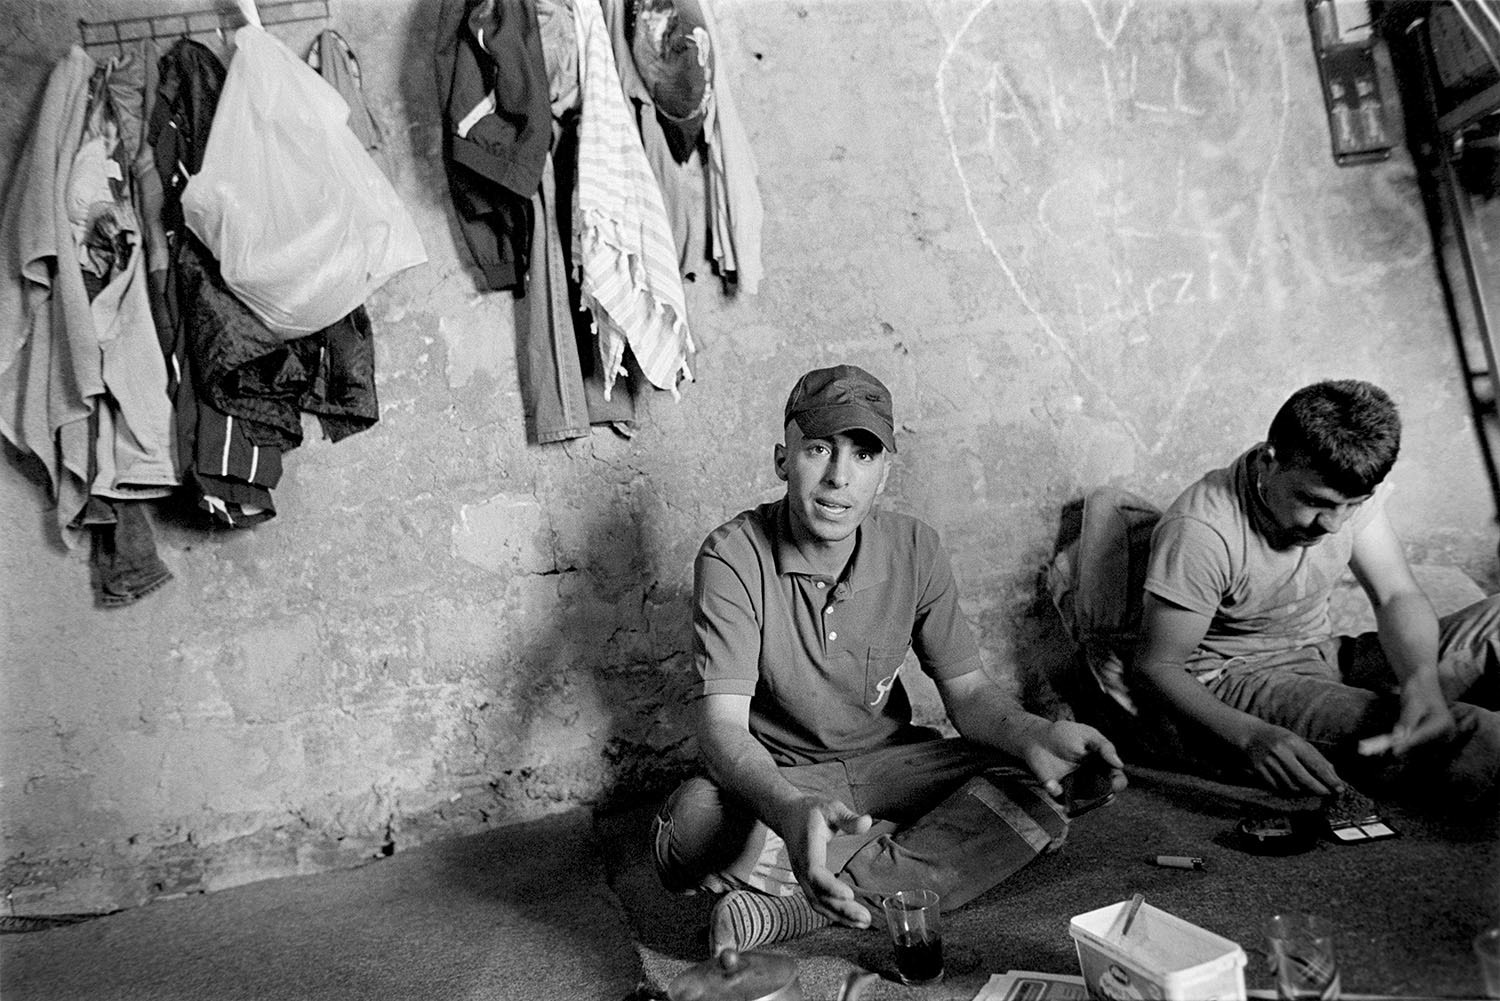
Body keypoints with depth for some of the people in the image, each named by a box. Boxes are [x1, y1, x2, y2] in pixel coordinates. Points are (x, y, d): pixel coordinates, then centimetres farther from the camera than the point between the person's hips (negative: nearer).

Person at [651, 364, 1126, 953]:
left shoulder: (913, 549, -7)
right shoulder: (733, 557, -20)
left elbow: (967, 692, -4)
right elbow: (723, 726, -28)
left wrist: (1034, 735, -29)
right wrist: (789, 809, -50)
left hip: (888, 764, 4)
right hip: (778, 776, -3)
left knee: (1038, 796, -20)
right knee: (695, 817, -35)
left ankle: (790, 910, -25)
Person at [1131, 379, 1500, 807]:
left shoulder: (1349, 489, -5)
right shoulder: (1198, 531, -28)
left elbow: (1397, 596, -6)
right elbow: (1154, 669, -24)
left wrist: (1422, 679, -29)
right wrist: (1251, 736, -41)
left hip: (1325, 659, 8)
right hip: (1230, 684, -7)